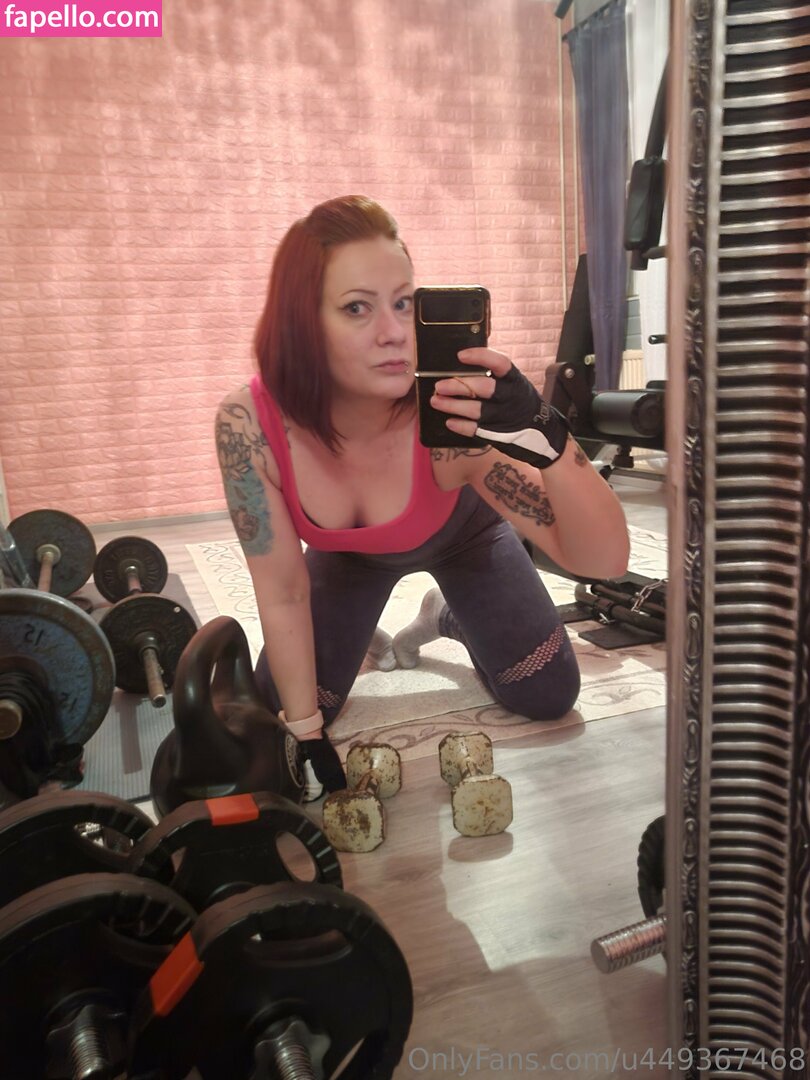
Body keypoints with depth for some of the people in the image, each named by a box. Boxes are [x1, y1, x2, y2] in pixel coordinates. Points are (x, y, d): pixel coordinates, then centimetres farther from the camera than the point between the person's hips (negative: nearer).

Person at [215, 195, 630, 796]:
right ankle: (361, 638, 30)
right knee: (275, 719, -1)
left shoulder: (453, 421, -41)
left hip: (460, 536, 0)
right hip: (349, 551, 1)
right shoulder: (250, 425, -36)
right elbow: (283, 594, -24)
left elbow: (605, 560, -41)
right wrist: (308, 736, -18)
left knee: (549, 698, 0)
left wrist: (549, 438, -59)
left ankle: (446, 617, 29)